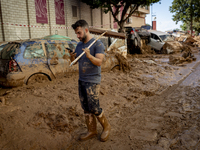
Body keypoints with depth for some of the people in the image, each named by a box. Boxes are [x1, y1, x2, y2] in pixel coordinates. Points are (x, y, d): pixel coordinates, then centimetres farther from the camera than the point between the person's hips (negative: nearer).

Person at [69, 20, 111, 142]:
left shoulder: (97, 44, -10)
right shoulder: (79, 45, 11)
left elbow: (99, 62, -19)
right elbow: (74, 61, 13)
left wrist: (89, 55, -36)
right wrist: (72, 57, -9)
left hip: (92, 81, -7)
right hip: (81, 80, 7)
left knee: (94, 108, -3)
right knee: (86, 108, 11)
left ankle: (106, 127, 21)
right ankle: (92, 131, 25)